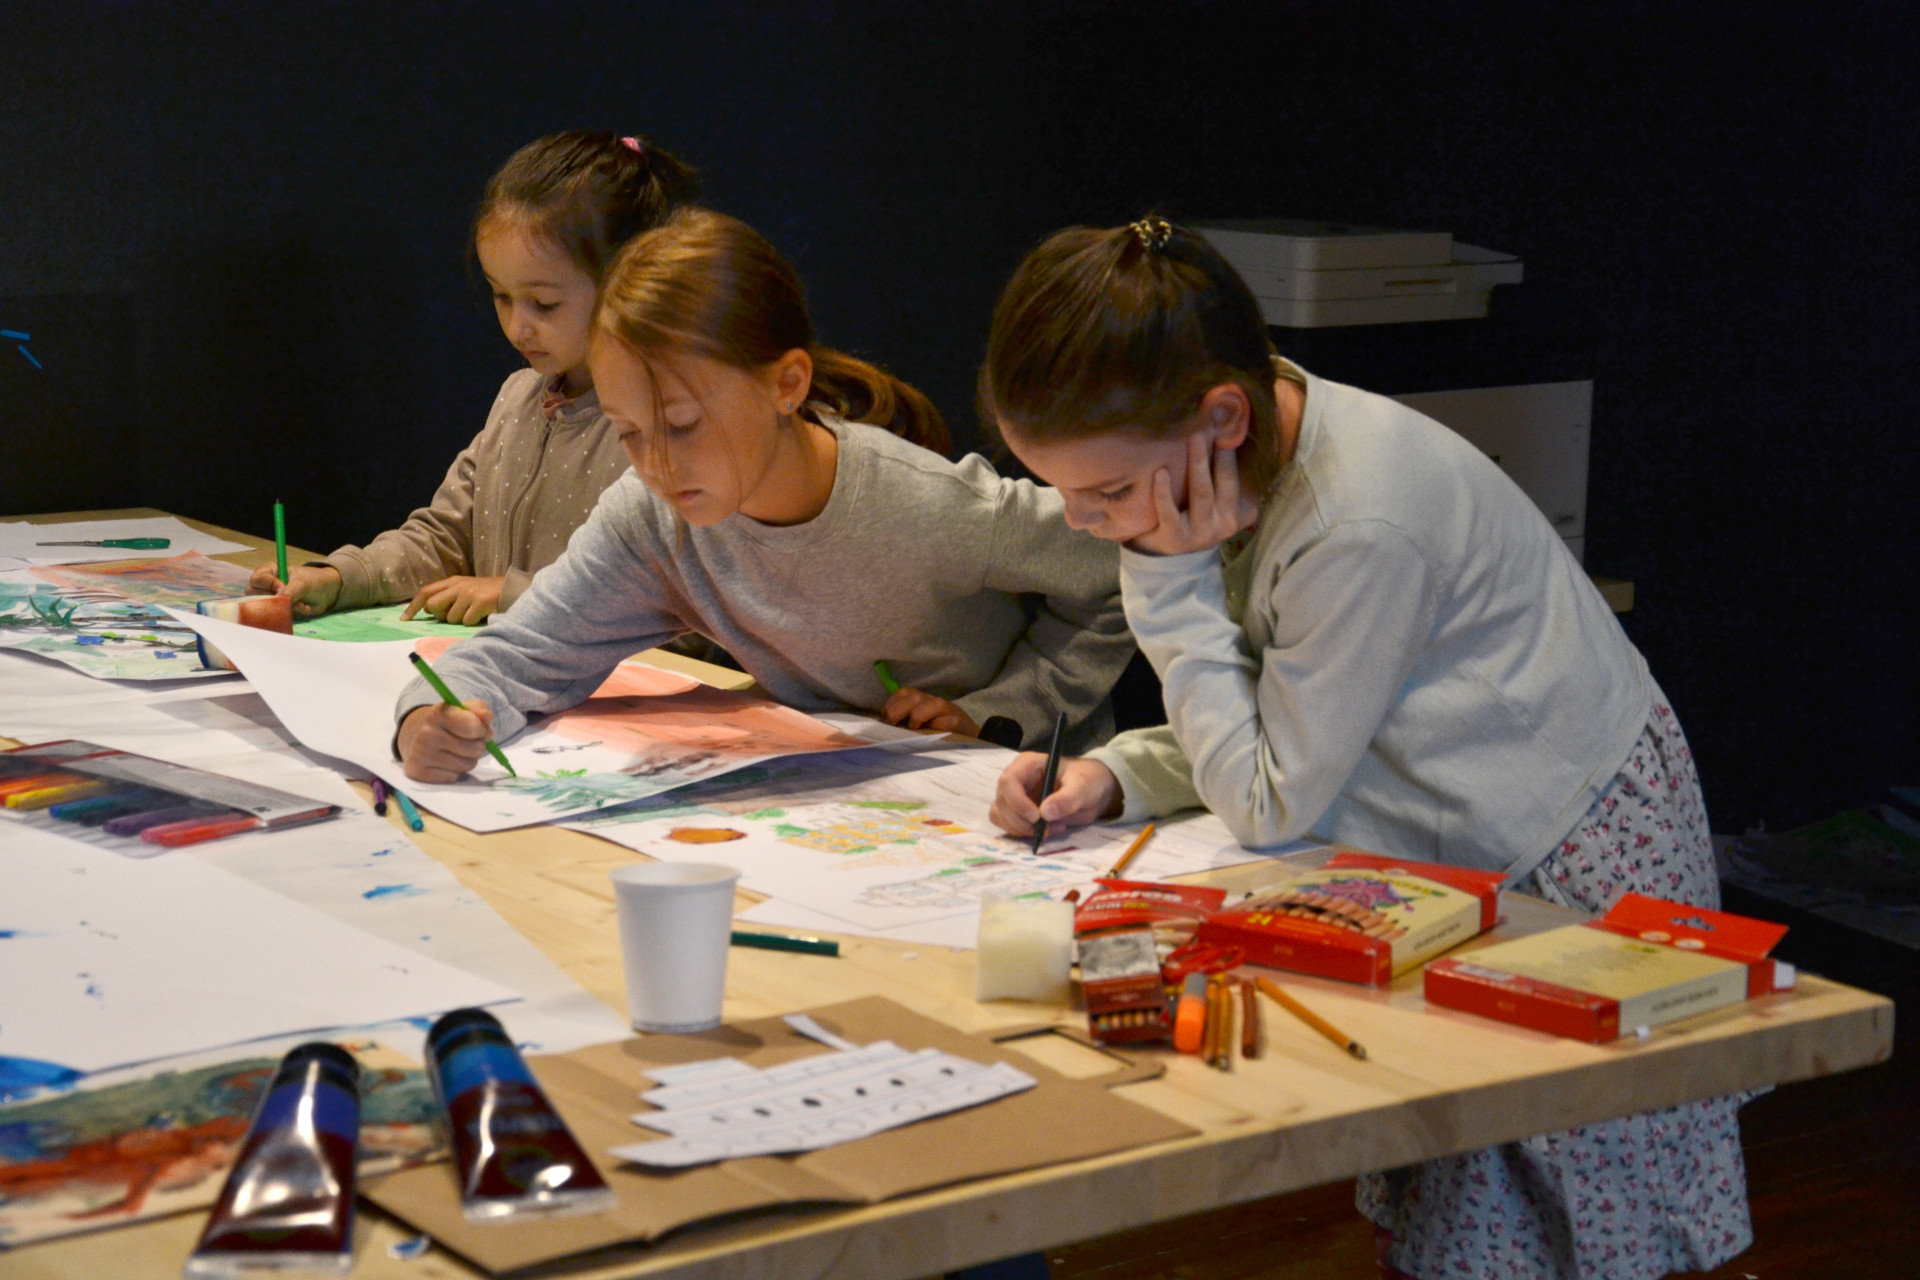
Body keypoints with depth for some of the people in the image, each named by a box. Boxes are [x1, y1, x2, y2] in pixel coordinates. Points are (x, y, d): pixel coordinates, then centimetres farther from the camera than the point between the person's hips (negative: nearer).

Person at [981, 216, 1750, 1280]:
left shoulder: (1363, 527, -33)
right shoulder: (1249, 461, -7)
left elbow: (1271, 802, -22)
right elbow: (1266, 729, 4)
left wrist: (1170, 582, -24)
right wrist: (1111, 776, -13)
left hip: (1573, 853, -8)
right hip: (1458, 843, 8)